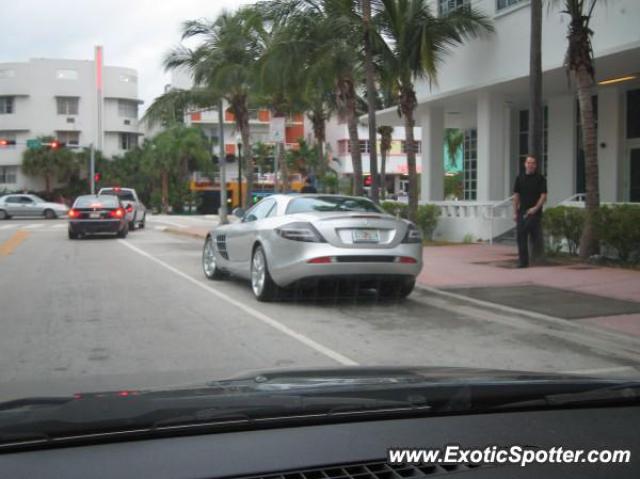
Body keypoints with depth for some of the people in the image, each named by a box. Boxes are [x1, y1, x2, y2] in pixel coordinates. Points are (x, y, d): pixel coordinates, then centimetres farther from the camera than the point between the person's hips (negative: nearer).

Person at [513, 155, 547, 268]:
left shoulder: (540, 179, 0)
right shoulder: (520, 178, 10)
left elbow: (543, 196, -5)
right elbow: (516, 196, 11)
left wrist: (536, 208, -17)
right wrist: (515, 212, 5)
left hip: (534, 212, -4)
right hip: (522, 212, 4)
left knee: (535, 237, -7)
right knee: (521, 237, 3)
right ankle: (523, 260, 9)